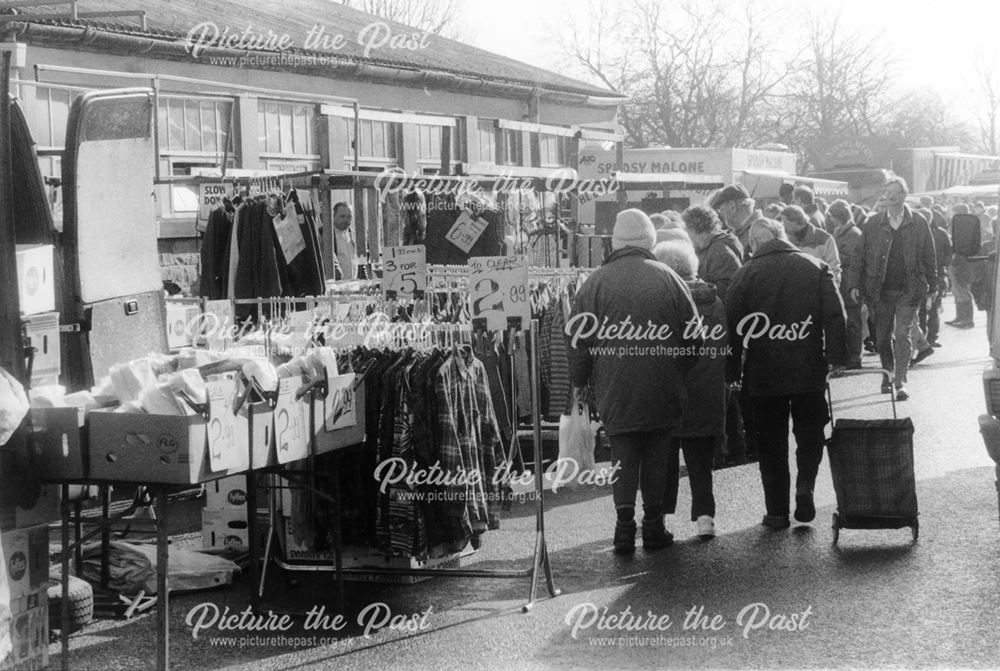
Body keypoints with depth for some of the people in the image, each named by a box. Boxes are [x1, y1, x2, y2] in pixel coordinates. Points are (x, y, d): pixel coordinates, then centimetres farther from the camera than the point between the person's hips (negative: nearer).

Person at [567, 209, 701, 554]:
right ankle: (653, 527, 13)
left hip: (615, 390, -1)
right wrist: (678, 369, 19)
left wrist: (579, 383, 13)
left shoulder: (596, 282, -4)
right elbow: (694, 337, 4)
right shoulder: (668, 279, -1)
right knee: (656, 457, 10)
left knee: (624, 457, 6)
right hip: (662, 392, 1)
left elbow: (579, 340, 0)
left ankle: (625, 523, -5)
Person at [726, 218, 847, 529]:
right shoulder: (815, 268, 2)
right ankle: (805, 485, -6)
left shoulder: (747, 274, -3)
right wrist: (835, 357, -1)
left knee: (771, 441, 8)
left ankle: (777, 511, 9)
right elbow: (835, 316, -4)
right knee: (810, 433, 17)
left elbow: (732, 325, -3)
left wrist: (732, 372, 5)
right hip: (809, 371, 1)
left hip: (763, 374, -1)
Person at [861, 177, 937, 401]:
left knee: (902, 334, -10)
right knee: (882, 336, 9)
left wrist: (932, 285, 0)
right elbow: (866, 257, 6)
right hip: (883, 289, 2)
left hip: (910, 288, -2)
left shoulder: (918, 222, 1)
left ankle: (900, 381, -8)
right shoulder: (874, 224, 4)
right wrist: (867, 288, 1)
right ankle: (888, 375, 29)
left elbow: (929, 255, 4)